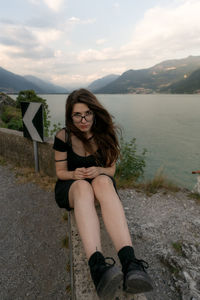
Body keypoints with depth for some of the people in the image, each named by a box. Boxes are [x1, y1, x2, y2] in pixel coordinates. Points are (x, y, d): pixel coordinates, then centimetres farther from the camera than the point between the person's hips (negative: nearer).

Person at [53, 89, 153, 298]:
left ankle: (129, 262, -51)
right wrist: (74, 174, -22)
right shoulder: (64, 137, -7)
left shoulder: (105, 134, -3)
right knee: (83, 186, -38)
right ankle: (97, 264, -55)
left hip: (102, 184, 1)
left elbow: (111, 170, 1)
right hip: (70, 188, 0)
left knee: (103, 181, -37)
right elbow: (60, 172, 0)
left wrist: (98, 171, -22)